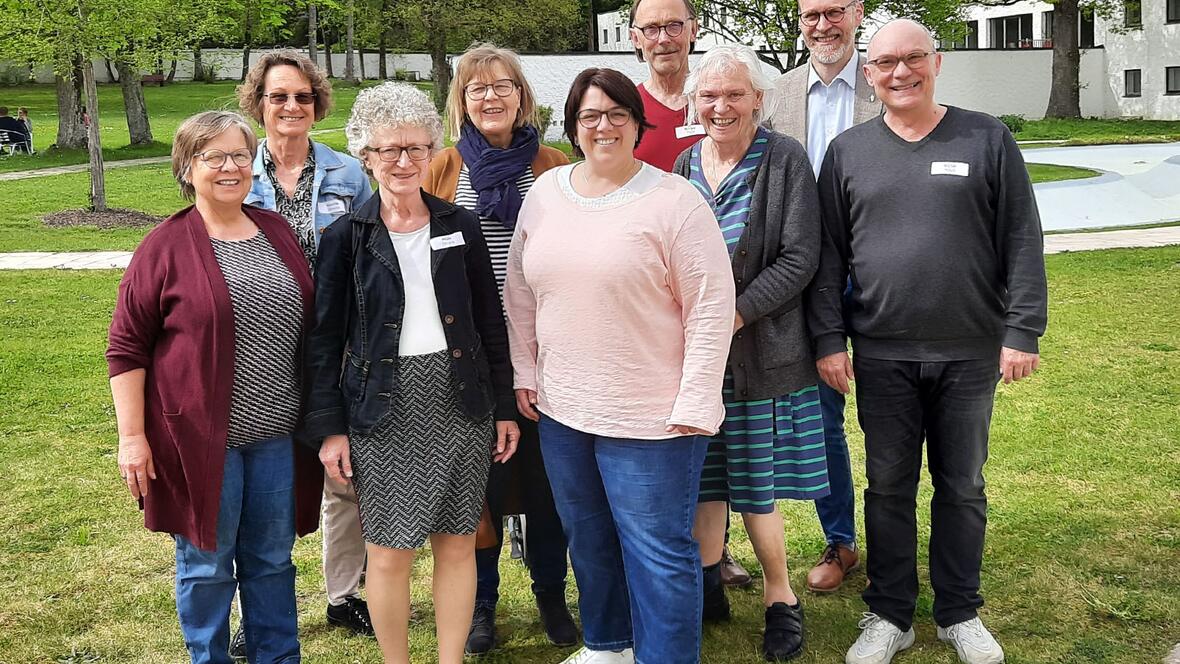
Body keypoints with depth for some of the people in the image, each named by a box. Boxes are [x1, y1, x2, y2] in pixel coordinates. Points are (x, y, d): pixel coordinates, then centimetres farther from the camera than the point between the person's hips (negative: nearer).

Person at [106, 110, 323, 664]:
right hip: (201, 436, -4)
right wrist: (132, 436, -9)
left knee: (272, 560, 16)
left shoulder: (276, 232, 7)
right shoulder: (165, 247, -7)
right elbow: (126, 347, -5)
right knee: (207, 564, 9)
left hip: (277, 434, 4)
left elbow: (307, 322, 16)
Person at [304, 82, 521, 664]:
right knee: (389, 551, 2)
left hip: (461, 402, 2)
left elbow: (490, 323, 9)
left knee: (457, 544, 8)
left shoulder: (461, 227, 5)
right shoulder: (345, 237, 0)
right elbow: (325, 339, 1)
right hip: (384, 409, -2)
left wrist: (504, 408, 7)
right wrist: (329, 427, -4)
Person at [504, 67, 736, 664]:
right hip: (561, 410, 6)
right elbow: (519, 292, 13)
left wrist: (694, 403, -15)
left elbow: (711, 304, -12)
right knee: (587, 540, 21)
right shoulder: (544, 192, 5)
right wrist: (525, 374, 8)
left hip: (650, 415, -6)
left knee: (659, 553, 2)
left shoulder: (674, 200, -11)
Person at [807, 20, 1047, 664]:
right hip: (882, 356, 1)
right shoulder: (848, 151, 4)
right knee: (888, 487, 9)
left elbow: (1022, 242, -1)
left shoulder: (987, 139, 1)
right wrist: (828, 338, -2)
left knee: (962, 488, 12)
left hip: (970, 354, 0)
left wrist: (1022, 330, -6)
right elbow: (827, 254, 4)